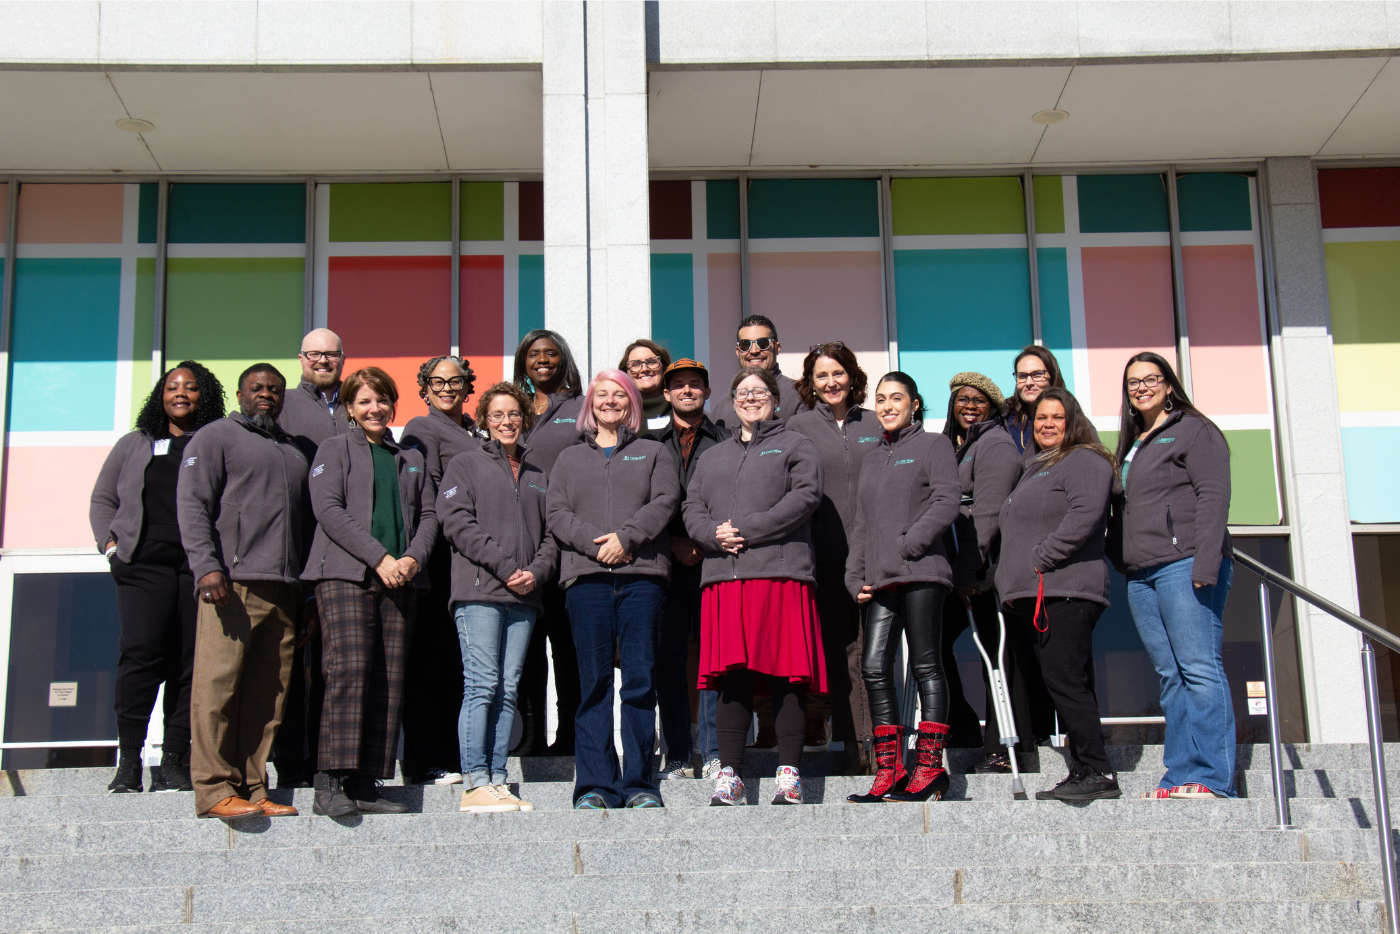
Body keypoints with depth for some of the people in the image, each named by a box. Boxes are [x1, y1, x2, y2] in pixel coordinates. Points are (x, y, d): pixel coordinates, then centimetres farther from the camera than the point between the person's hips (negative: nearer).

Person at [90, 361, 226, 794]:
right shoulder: (133, 446, 21)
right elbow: (102, 499, 24)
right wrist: (110, 542, 8)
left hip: (201, 566, 0)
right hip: (145, 564, 1)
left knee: (192, 661, -3)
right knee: (141, 652, -12)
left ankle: (172, 761, 1)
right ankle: (128, 761, -8)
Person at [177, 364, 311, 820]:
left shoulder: (294, 452, 27)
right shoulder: (216, 436, 8)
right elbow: (192, 504, -3)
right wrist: (207, 566, -16)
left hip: (283, 590, 6)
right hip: (231, 585, -6)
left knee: (268, 696, 2)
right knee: (217, 686, -10)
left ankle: (252, 789, 5)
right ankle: (214, 789, -8)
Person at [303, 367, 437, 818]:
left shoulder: (410, 458, 24)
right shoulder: (334, 449, 10)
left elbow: (429, 513, 17)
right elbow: (328, 509, -3)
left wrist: (414, 557, -4)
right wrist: (379, 557, -12)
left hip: (400, 579, 5)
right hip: (345, 573, -4)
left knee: (388, 682, -2)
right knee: (349, 670, -17)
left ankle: (365, 785, -1)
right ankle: (330, 784, -17)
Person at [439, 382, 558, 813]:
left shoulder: (536, 475, 21)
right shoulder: (466, 464, 8)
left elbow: (551, 533, 18)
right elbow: (458, 523, -4)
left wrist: (537, 571, -3)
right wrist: (505, 567, -11)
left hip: (524, 598, 5)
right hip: (479, 591, -5)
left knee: (508, 690, 3)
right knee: (481, 685, -11)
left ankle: (497, 781, 5)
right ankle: (475, 785, -10)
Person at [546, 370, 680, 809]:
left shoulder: (653, 453, 19)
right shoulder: (569, 459, 22)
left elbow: (665, 501, 3)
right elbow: (556, 513, 9)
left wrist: (627, 536, -12)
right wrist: (594, 542, -9)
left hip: (642, 575, -1)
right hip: (586, 576, 1)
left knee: (640, 678, -5)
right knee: (594, 681, -2)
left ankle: (639, 782, -1)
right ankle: (596, 785, -1)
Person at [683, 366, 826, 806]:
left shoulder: (796, 446, 12)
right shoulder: (713, 457, 27)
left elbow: (805, 496, -4)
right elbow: (692, 507, 16)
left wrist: (746, 530, -11)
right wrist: (715, 535, -7)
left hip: (781, 572, -3)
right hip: (724, 576, 4)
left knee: (786, 677, -6)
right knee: (731, 678, -1)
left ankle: (789, 773, -3)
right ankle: (729, 775, 1)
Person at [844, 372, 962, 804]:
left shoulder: (933, 445, 7)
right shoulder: (874, 462, 25)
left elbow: (947, 502, -7)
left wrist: (907, 545, -14)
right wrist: (856, 577, 11)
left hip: (920, 573, -6)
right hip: (880, 579, 6)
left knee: (926, 666, -5)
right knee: (874, 667, -2)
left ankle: (929, 769, -3)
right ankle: (889, 771, 3)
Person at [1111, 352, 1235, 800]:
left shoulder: (1195, 430, 2)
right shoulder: (1132, 445, 25)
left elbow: (1214, 496, -9)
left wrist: (1206, 563, -18)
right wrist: (1120, 559, 13)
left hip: (1184, 564, -8)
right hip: (1141, 576, 8)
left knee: (1199, 670, -11)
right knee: (1171, 677, 4)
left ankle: (1212, 778, -13)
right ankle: (1180, 776, 4)